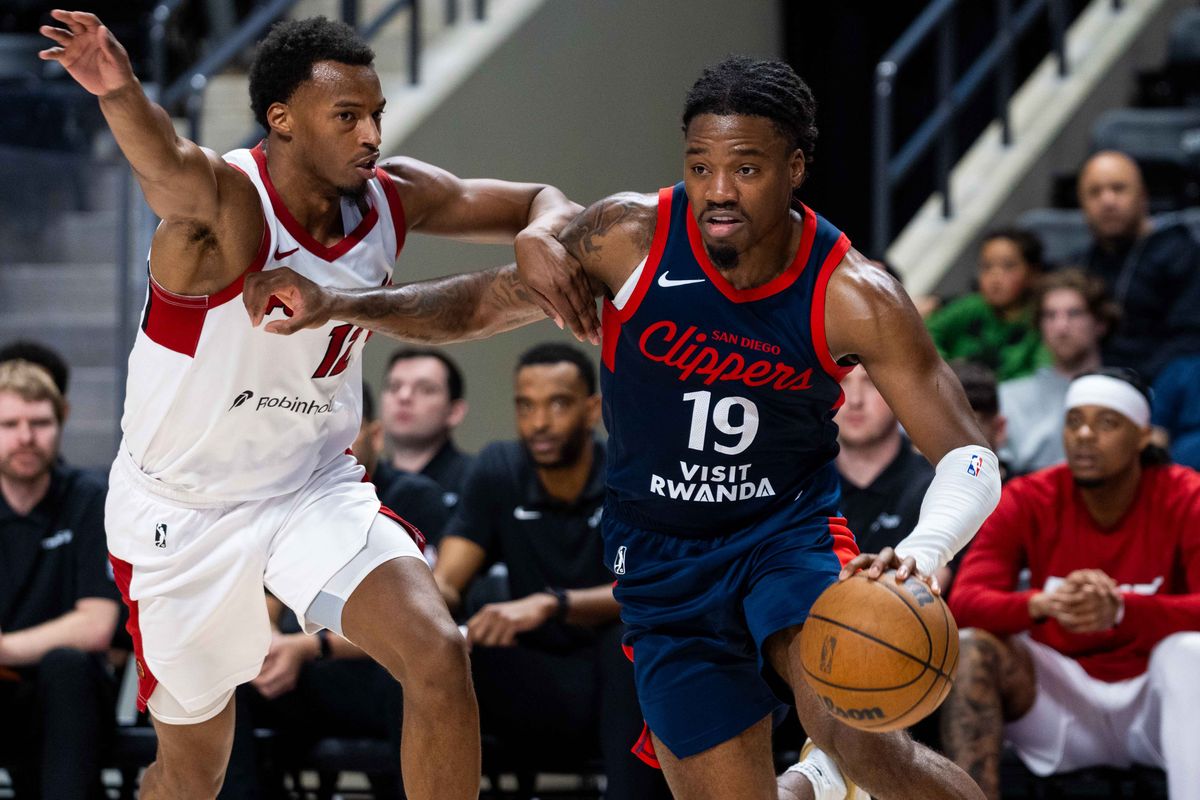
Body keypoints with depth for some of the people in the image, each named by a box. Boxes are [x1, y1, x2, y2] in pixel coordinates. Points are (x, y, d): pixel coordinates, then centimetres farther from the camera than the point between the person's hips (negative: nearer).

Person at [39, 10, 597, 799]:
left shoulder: (394, 197, -8)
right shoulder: (226, 204, -26)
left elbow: (541, 201, 3)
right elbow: (170, 168, -50)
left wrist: (539, 237, -23)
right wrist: (121, 93, -75)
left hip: (316, 488, 4)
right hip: (182, 514, -4)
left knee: (438, 654, -21)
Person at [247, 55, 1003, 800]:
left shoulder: (853, 296, -18)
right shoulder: (630, 238, -15)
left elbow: (969, 459, -18)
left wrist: (921, 553, -39)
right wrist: (343, 304, -17)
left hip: (789, 533, -2)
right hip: (665, 562, 2)